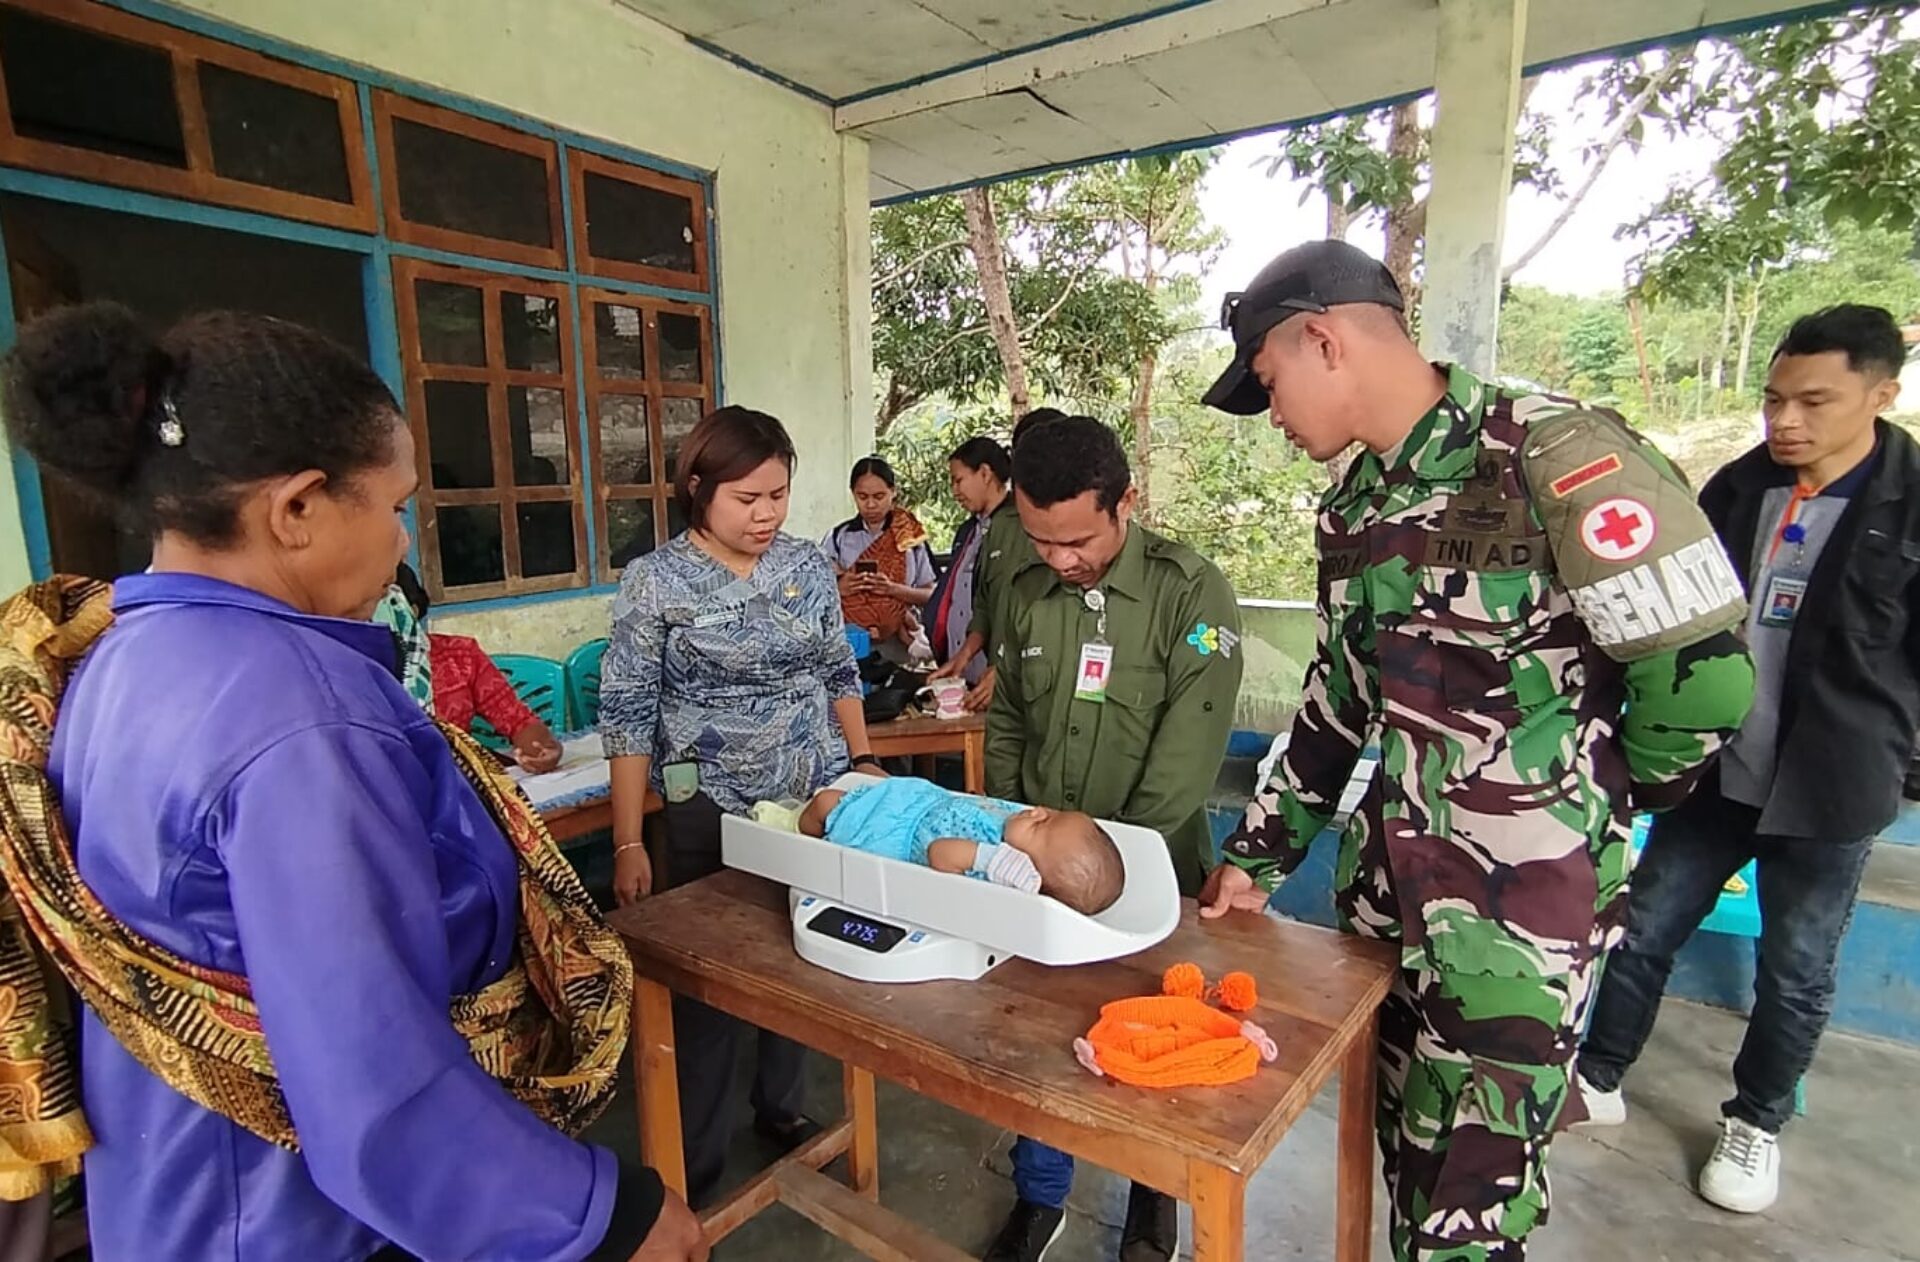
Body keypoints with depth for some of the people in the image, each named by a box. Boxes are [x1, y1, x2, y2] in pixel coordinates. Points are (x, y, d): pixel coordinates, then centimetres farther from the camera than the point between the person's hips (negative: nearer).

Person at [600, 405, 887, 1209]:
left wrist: (864, 761, 7)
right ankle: (697, 1164, 26)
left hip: (817, 798, 4)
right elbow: (628, 717, -10)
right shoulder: (655, 583, -10)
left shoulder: (807, 565, 1)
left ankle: (781, 1106, 40)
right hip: (711, 812, -3)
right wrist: (628, 843, -12)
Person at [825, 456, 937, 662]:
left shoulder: (910, 535, 3)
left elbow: (930, 595, 3)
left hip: (897, 641, 0)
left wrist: (893, 589, -14)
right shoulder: (838, 537, 3)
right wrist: (839, 589, -16)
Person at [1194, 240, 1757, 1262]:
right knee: (1404, 1149, 19)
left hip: (1521, 899, -6)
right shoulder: (1354, 507, 7)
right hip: (1385, 883, 7)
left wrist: (1588, 793, 2)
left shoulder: (1545, 454, -16)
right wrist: (1257, 855, 13)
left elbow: (1703, 674, -15)